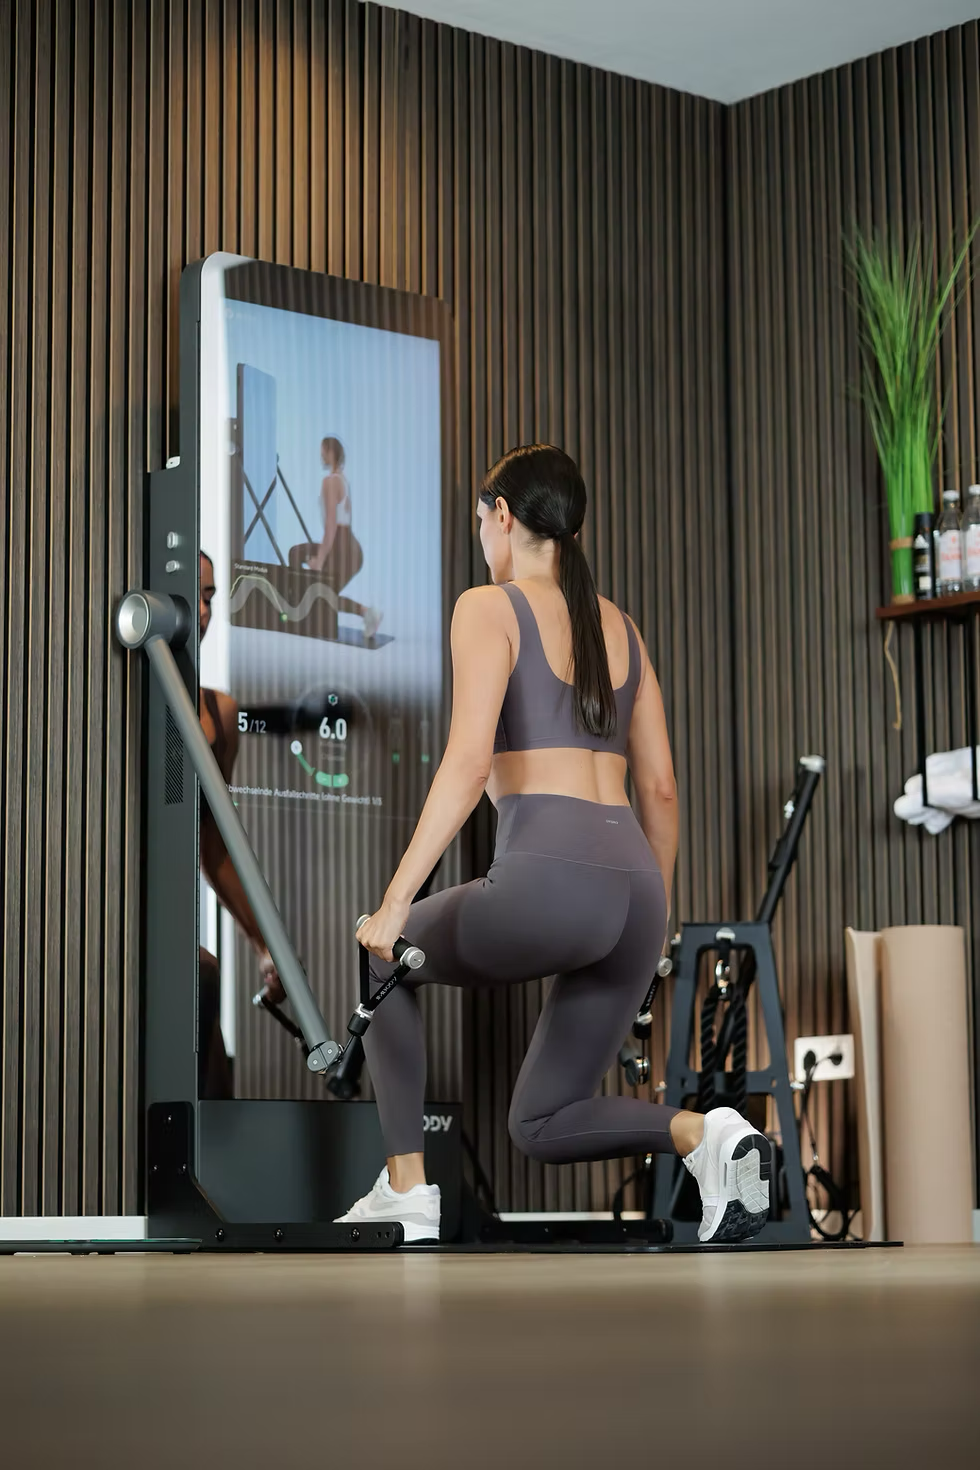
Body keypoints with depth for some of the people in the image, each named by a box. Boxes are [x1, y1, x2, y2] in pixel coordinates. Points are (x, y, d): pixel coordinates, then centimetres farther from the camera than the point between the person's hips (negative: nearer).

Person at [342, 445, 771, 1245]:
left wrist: (395, 904, -11)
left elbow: (469, 764, -11)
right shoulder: (620, 625, 21)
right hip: (633, 890, 7)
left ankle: (407, 1190, 17)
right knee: (543, 1125, 20)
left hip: (547, 880, -7)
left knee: (375, 959, 24)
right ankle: (700, 1133, -8)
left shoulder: (490, 608, 2)